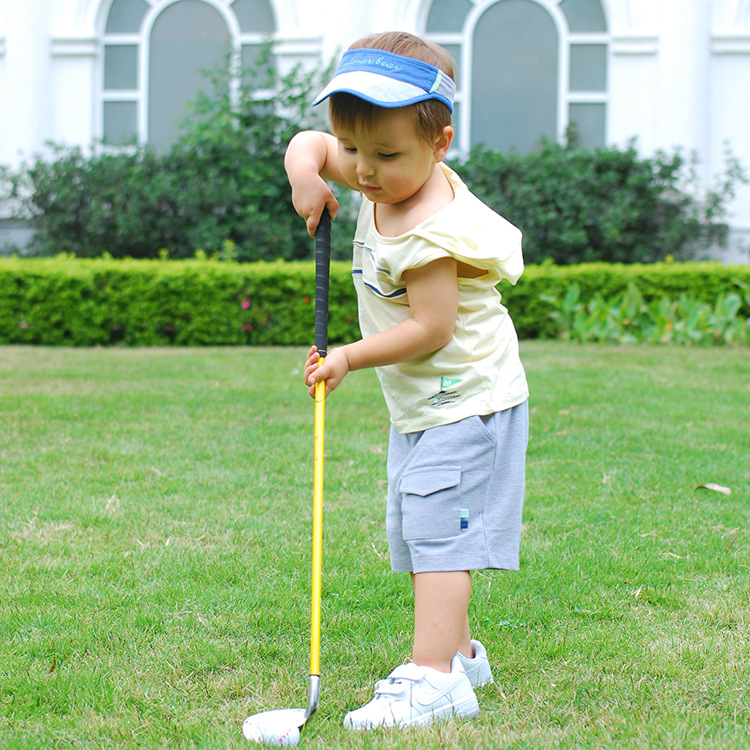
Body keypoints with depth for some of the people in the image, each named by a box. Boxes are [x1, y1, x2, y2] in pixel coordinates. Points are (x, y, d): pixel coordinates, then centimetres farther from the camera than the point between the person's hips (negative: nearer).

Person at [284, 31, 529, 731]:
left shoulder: (428, 232, -27)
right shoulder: (386, 182, 2)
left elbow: (431, 327, -27)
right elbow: (310, 144, 12)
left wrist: (351, 357, -20)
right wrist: (305, 166, -11)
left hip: (465, 403, -10)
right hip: (421, 407, 10)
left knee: (438, 531, -15)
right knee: (417, 535, 16)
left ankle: (434, 676, -18)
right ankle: (458, 652, 28)